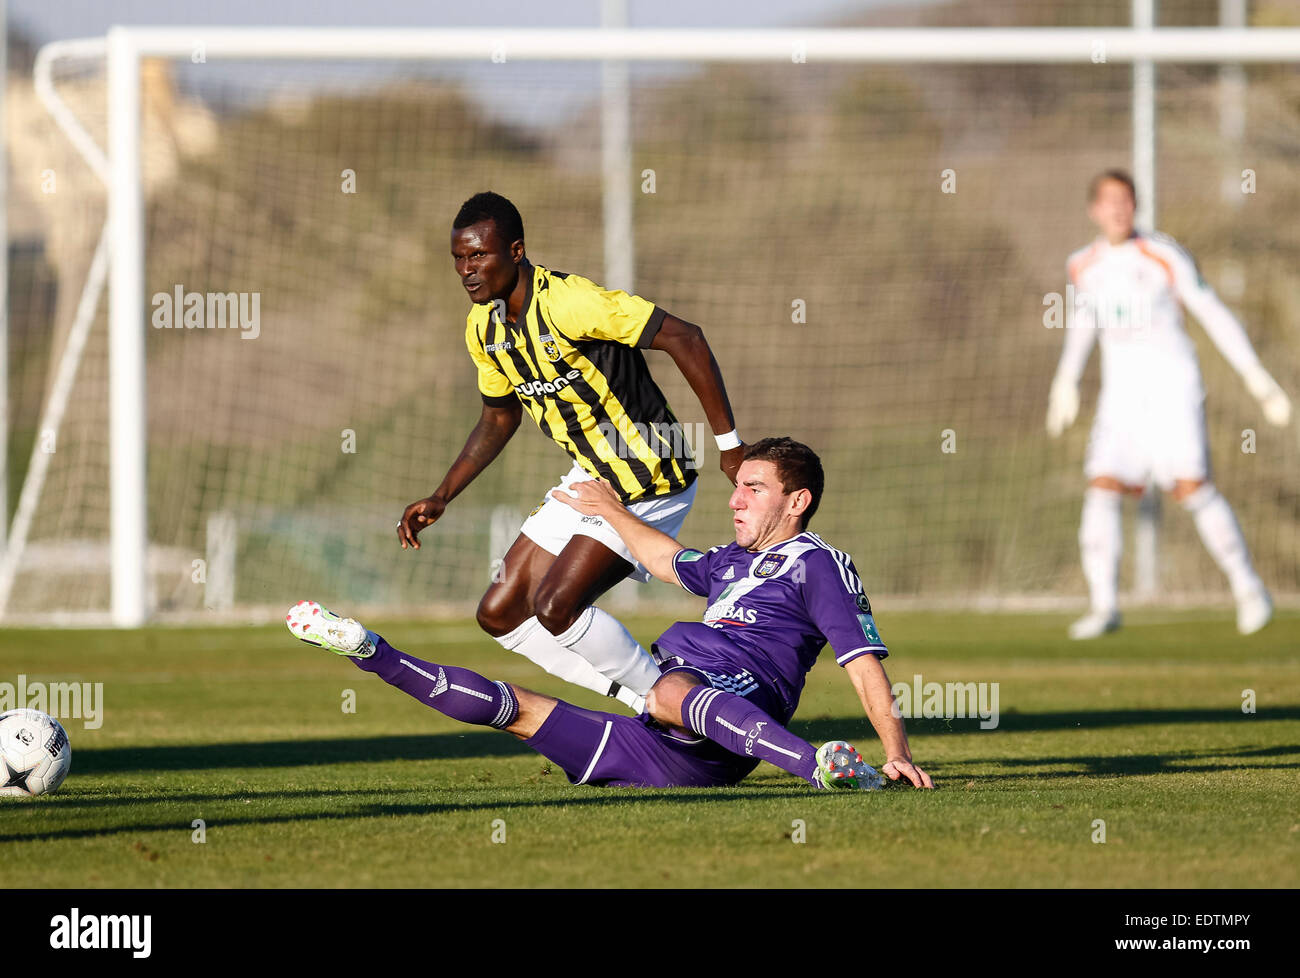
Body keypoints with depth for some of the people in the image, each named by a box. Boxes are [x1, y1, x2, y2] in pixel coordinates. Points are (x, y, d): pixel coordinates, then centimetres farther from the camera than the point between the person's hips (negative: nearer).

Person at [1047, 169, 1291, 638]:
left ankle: (1248, 589, -2)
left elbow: (1214, 315, -4)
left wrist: (1256, 376, -8)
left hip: (1172, 384, -4)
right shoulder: (1084, 265, 7)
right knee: (1102, 490, -11)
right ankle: (1104, 606, -5)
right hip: (1120, 393, 4)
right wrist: (1066, 381, 34)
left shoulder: (1164, 256, -7)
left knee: (1193, 487, -15)